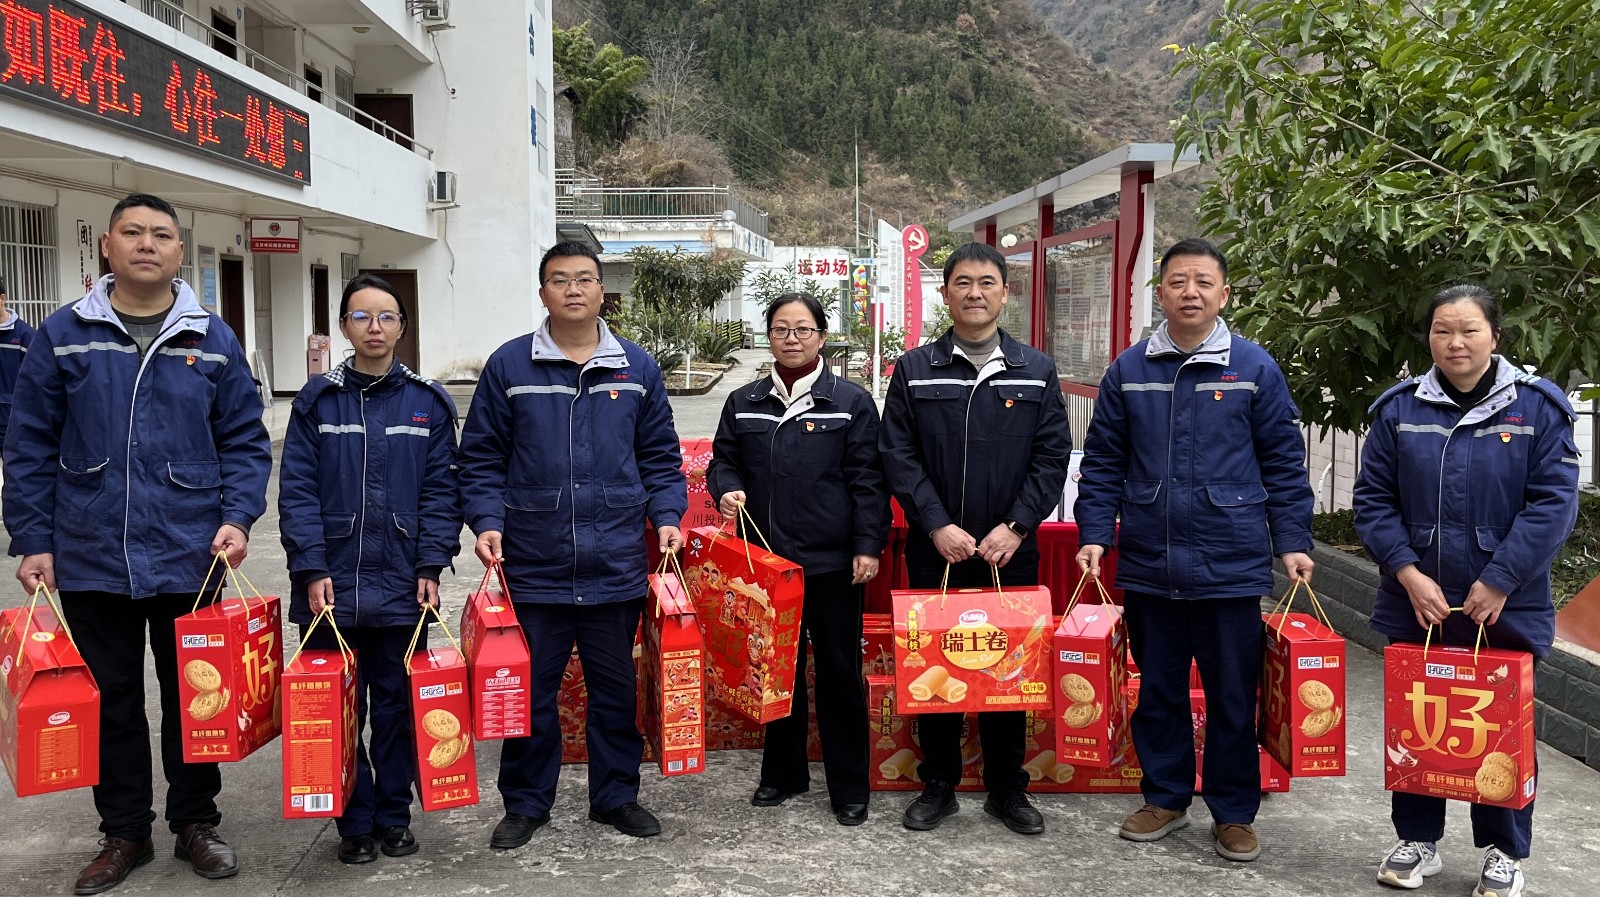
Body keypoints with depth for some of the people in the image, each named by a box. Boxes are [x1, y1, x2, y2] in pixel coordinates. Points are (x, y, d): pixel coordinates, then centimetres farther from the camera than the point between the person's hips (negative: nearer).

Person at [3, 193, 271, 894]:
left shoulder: (213, 340, 3)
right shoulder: (63, 336, 1)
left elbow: (246, 441, 4)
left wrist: (237, 518, -9)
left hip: (191, 559, 0)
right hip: (91, 562, 0)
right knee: (109, 703, 12)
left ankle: (195, 823, 27)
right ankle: (124, 833, 27)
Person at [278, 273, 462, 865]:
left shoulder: (428, 402, 3)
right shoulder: (317, 401, 2)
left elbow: (440, 489, 1)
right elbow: (297, 490, -2)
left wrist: (431, 566, -6)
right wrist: (312, 570, -9)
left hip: (402, 588, 0)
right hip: (331, 587, 0)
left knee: (396, 706, 9)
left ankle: (394, 816, 24)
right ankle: (354, 822, 21)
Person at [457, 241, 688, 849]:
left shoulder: (637, 369, 7)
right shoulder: (508, 366, 2)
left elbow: (659, 457, 11)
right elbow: (481, 458, 4)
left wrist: (666, 516, -2)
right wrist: (487, 521, -8)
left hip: (616, 565, 2)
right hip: (533, 565, -1)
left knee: (615, 687, 12)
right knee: (529, 691, 8)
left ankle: (616, 795, 29)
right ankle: (525, 803, 25)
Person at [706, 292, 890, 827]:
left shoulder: (852, 402, -1)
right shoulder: (743, 403, 9)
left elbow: (867, 480, -3)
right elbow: (723, 461, 15)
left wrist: (868, 546, -10)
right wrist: (727, 490, -7)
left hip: (833, 562, -3)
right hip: (766, 559, 3)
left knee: (839, 673, 4)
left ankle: (850, 787, 17)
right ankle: (782, 773, 29)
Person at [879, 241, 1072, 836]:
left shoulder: (1036, 371, 5)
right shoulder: (913, 370, 3)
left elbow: (1053, 457, 1)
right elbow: (899, 457, -3)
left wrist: (1016, 526, -10)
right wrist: (937, 525, -13)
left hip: (1011, 552, 1)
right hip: (934, 549, 0)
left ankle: (1007, 787, 22)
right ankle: (938, 783, 21)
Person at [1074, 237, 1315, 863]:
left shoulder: (1255, 368, -1)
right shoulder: (1128, 370, 4)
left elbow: (1284, 464, 2)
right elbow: (1102, 463, 7)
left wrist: (1293, 542, -4)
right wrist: (1094, 535, -1)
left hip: (1232, 568, -2)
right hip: (1148, 567, 2)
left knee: (1233, 697, 8)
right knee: (1157, 692, 14)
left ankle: (1234, 812, 24)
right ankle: (1165, 798, 31)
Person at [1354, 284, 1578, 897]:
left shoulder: (1537, 407, -4)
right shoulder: (1399, 409, 1)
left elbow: (1553, 502, -10)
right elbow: (1372, 498, 0)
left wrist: (1499, 583, -15)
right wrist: (1409, 573, -12)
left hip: (1506, 610, -2)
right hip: (1416, 606, 2)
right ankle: (1417, 840, 27)